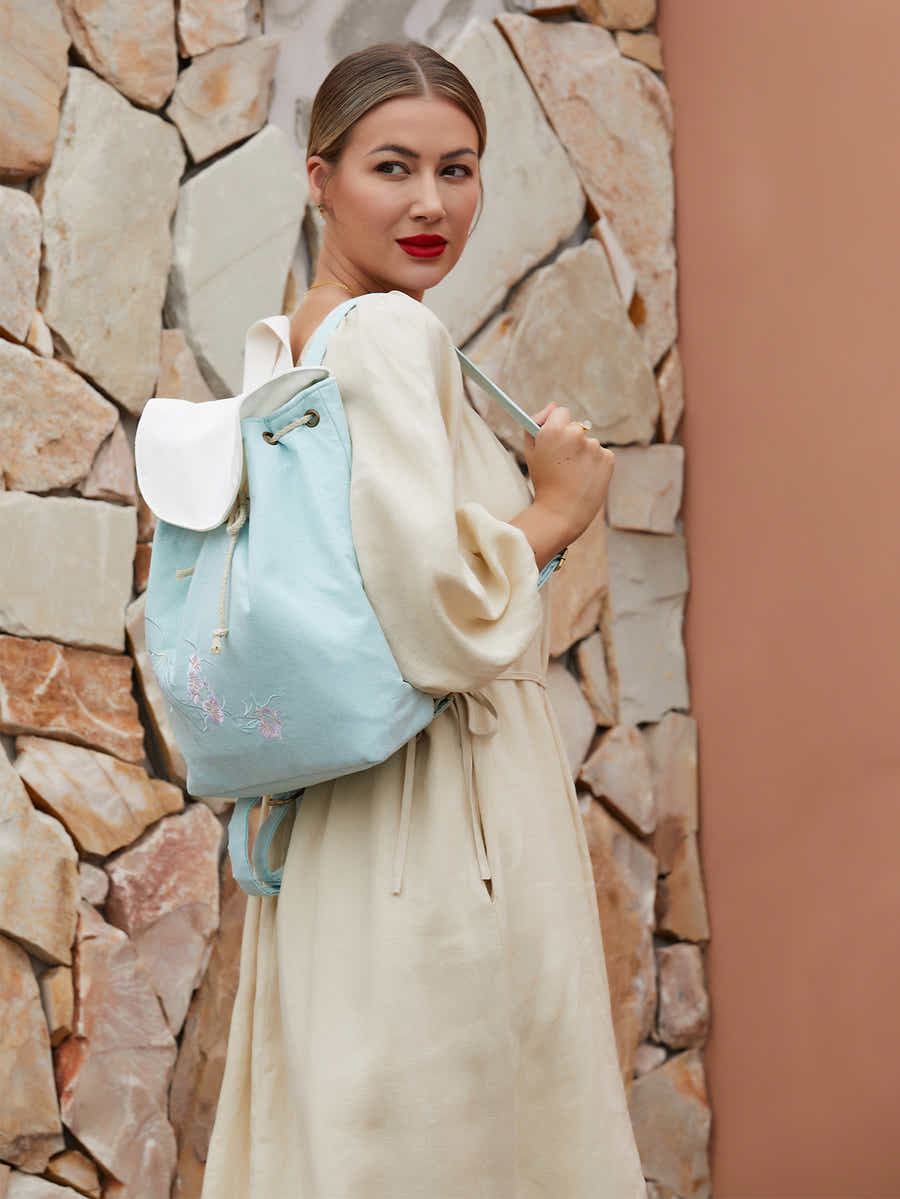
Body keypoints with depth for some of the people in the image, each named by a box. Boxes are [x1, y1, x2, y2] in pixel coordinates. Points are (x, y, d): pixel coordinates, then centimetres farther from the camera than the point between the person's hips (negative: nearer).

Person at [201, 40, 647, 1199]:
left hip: (330, 831, 9)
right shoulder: (393, 334, -15)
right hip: (449, 823, -9)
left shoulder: (280, 351, 13)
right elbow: (441, 618, -24)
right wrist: (553, 510, -9)